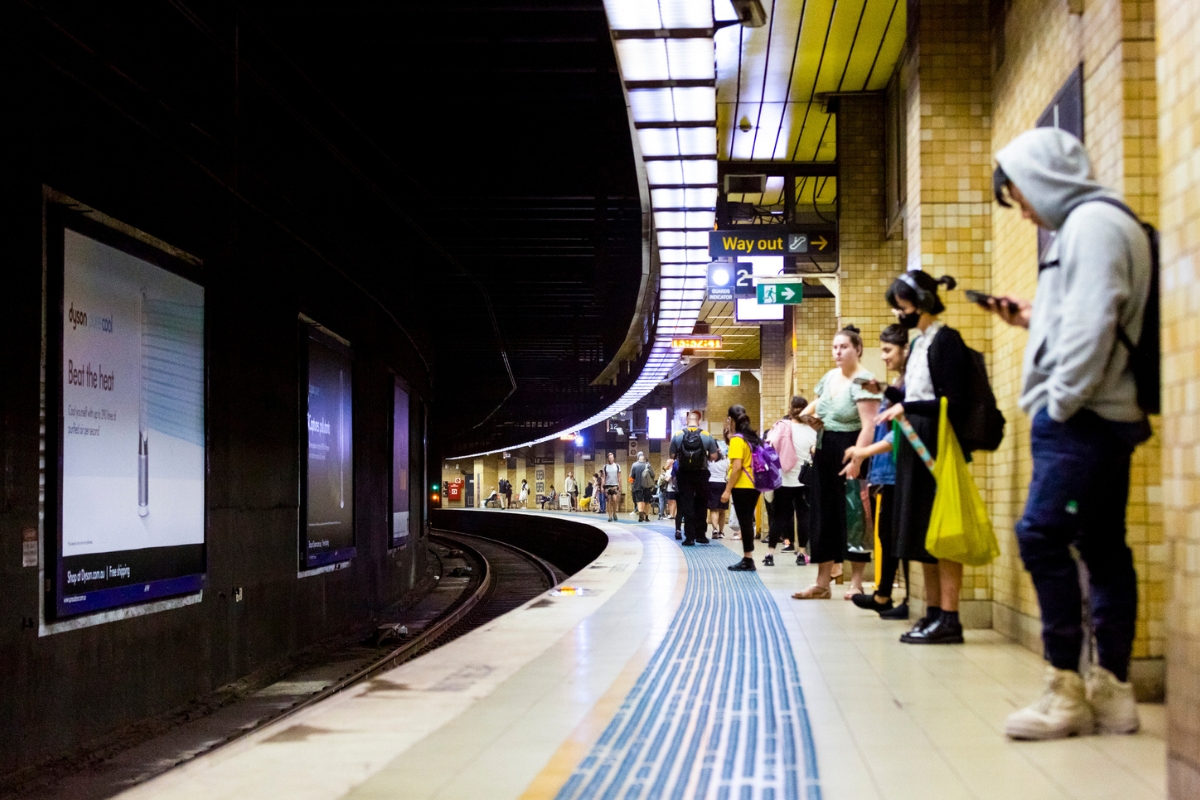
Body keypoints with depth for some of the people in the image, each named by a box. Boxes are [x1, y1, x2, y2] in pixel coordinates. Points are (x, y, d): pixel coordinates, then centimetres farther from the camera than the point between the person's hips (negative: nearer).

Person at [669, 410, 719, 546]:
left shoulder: (677, 436, -4)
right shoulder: (706, 436, -5)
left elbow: (672, 456, -2)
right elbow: (714, 456, -3)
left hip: (684, 474, 0)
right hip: (701, 474, 0)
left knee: (687, 504, 3)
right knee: (700, 504, 13)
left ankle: (690, 536, -3)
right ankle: (700, 535, 17)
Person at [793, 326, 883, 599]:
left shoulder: (862, 381, -13)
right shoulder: (830, 377, 12)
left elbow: (868, 426, -21)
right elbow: (817, 404, 30)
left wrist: (856, 460, -28)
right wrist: (805, 415, 9)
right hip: (825, 452, 8)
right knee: (823, 516, 8)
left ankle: (856, 583, 9)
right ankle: (822, 583, 12)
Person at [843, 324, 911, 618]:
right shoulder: (897, 384, 17)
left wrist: (866, 451, -18)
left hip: (900, 471, -10)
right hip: (889, 472, 10)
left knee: (900, 535, -6)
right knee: (887, 533, 15)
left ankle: (911, 601, 0)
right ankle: (882, 597, 25)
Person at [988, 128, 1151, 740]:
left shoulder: (1092, 221, -10)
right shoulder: (1090, 224, 21)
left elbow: (1093, 323, -19)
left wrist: (1059, 402, -17)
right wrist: (1033, 318, 18)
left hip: (1083, 415, -11)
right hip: (1104, 415, 11)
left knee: (1042, 535, -12)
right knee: (1102, 545, 8)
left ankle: (1067, 691, -9)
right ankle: (1112, 689, 12)